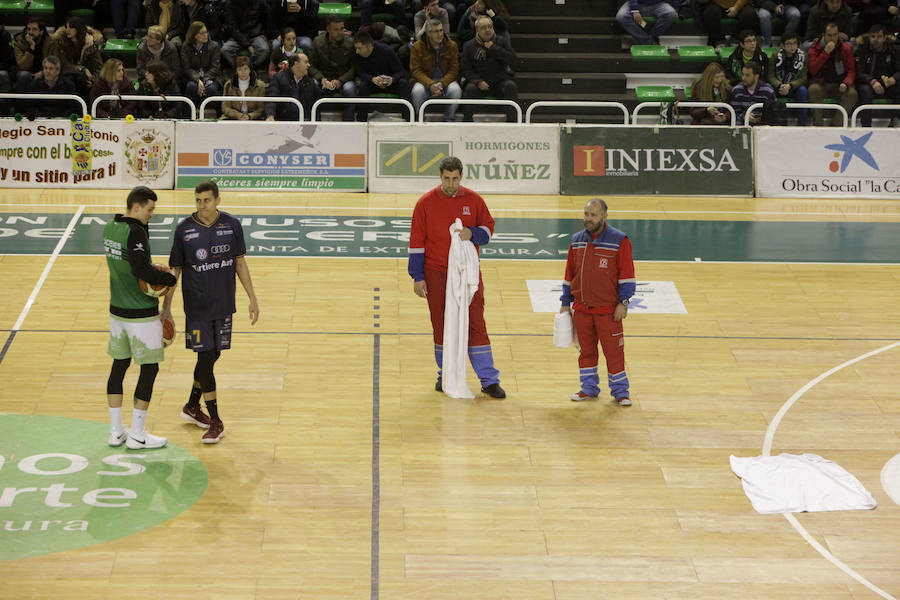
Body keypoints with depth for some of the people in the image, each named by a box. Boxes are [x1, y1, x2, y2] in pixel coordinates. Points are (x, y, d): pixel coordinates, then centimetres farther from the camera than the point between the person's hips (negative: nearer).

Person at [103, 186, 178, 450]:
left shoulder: (110, 228, 7)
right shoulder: (135, 232, -19)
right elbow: (140, 270, -28)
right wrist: (169, 278, -16)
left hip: (117, 309, 8)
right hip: (142, 313, -8)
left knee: (119, 364, 14)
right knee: (149, 368, 1)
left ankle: (116, 431, 19)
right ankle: (137, 435, 5)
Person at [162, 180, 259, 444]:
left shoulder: (232, 225, -2)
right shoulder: (184, 229, -7)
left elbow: (240, 263, 7)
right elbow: (175, 269, 0)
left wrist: (252, 298, 6)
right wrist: (166, 306, -1)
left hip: (224, 304, 3)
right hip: (197, 306, -3)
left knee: (213, 354, 12)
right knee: (205, 356, -6)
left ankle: (192, 406, 33)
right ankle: (215, 421, -1)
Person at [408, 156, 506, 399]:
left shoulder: (473, 200, 1)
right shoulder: (426, 203, -2)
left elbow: (488, 227, 12)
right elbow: (416, 242, 0)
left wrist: (472, 233, -12)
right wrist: (418, 277, -3)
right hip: (436, 274, 0)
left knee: (475, 323, -3)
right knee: (441, 325, 6)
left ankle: (489, 379, 0)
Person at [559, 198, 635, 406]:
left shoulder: (619, 241, -6)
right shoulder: (577, 241, 9)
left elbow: (627, 275, -7)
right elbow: (570, 274, 15)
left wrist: (623, 302, -12)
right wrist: (565, 303, 14)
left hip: (608, 310, -4)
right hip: (581, 308, 4)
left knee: (613, 350, -1)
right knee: (586, 350, 11)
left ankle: (620, 391, 10)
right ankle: (589, 389, 22)